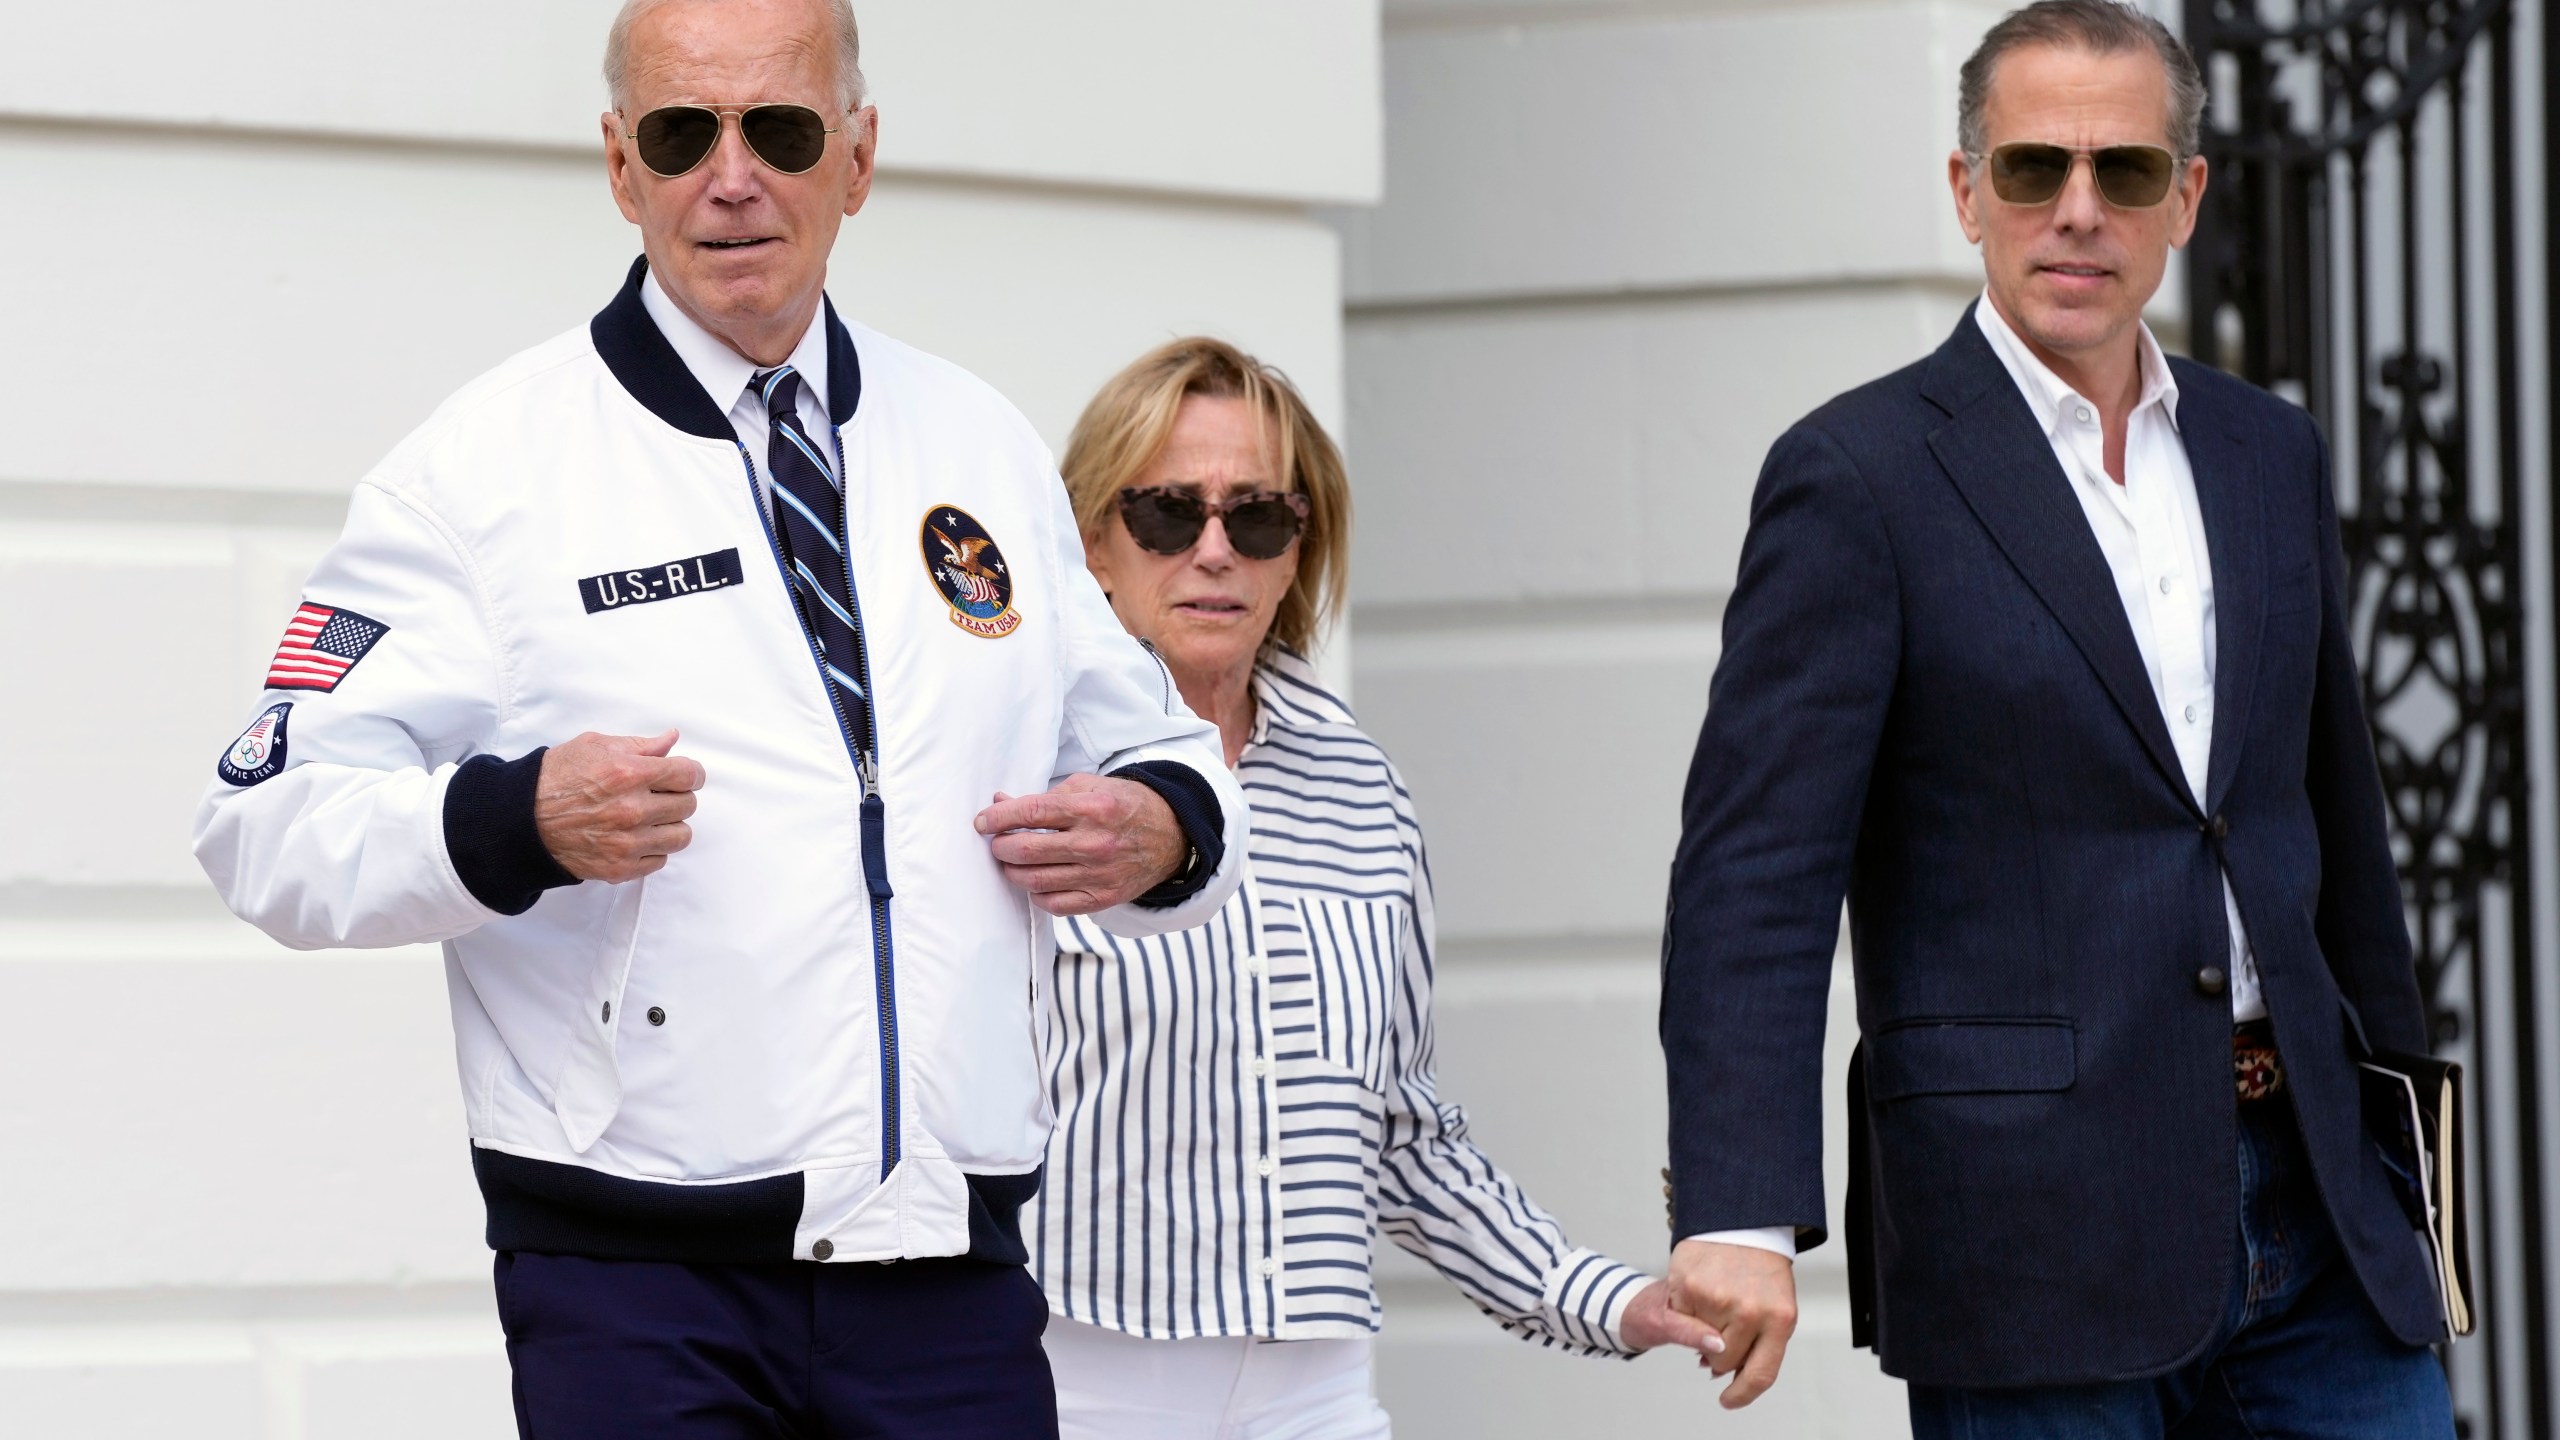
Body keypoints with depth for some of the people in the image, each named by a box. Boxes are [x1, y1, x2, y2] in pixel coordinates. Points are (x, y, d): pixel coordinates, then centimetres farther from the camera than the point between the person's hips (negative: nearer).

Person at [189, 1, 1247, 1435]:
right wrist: (514, 821, -23)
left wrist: (1164, 829, 1)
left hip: (953, 1268, 4)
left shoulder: (988, 451, 15)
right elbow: (272, 829, -6)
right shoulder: (489, 466, 0)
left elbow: (1154, 750, 25)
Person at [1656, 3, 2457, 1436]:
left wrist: (2404, 1166, 22)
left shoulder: (2273, 457, 14)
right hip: (2033, 1234, -5)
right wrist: (1741, 1213, -23)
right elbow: (1755, 868, -11)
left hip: (2308, 1199, 6)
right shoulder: (1859, 477, -4)